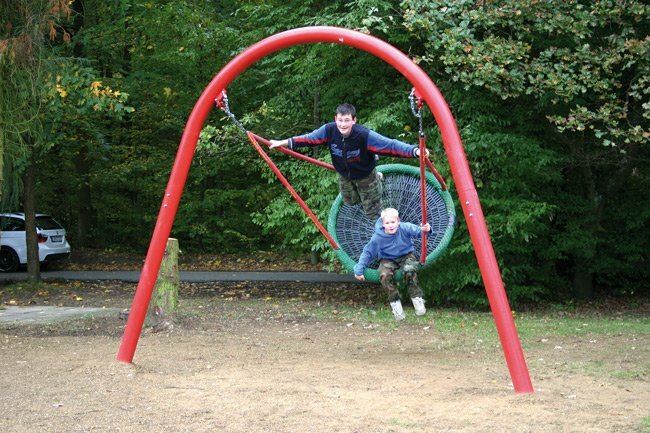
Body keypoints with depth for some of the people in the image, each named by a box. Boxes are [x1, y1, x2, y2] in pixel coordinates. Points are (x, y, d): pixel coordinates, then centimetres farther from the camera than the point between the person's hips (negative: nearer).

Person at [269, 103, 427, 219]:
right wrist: (284, 143, -14)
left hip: (365, 176, -4)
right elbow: (309, 138, -14)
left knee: (373, 213, 7)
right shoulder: (329, 130, -29)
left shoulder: (365, 135, -40)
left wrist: (415, 151, -58)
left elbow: (390, 145, -45)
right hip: (344, 176, 4)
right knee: (350, 201, 32)